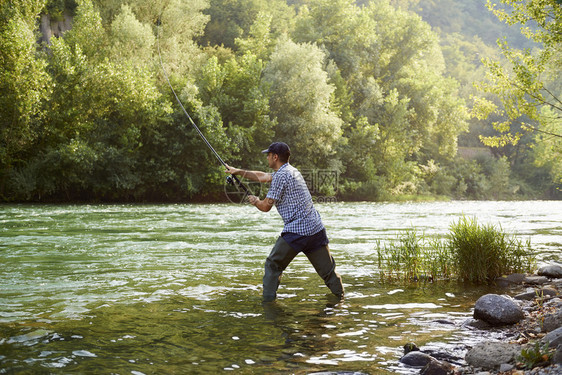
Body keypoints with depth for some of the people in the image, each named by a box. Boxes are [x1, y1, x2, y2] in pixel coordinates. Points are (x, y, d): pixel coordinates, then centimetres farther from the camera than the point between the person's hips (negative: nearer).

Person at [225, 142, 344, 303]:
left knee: (273, 265, 8)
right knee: (328, 270, 9)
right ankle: (340, 298, 11)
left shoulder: (281, 176, -8)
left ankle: (268, 301, 9)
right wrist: (238, 171, 34)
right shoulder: (291, 170, 19)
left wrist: (255, 201, 17)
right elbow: (262, 176, 30)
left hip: (295, 232, -8)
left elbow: (266, 206, -5)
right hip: (316, 229, 8)